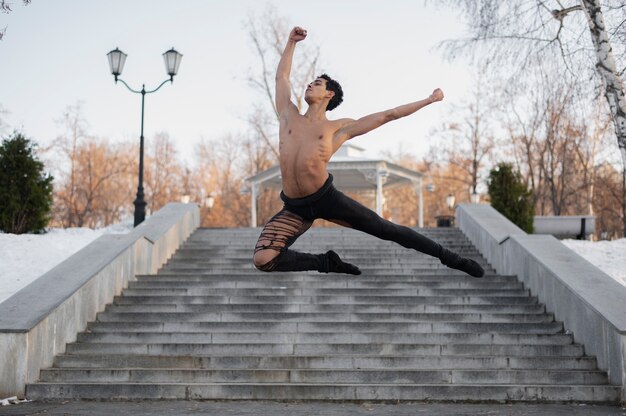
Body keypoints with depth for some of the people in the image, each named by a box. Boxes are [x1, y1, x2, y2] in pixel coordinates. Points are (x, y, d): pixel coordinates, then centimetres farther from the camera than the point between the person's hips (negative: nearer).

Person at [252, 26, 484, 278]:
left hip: (327, 198, -2)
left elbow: (387, 115, 11)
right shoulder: (289, 116, 13)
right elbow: (281, 76, 25)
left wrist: (429, 100, 14)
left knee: (386, 229, 0)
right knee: (263, 260, -18)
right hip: (295, 208, 2)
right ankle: (326, 263, 0)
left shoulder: (339, 128, 7)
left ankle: (450, 258, 13)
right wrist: (291, 42, 26)